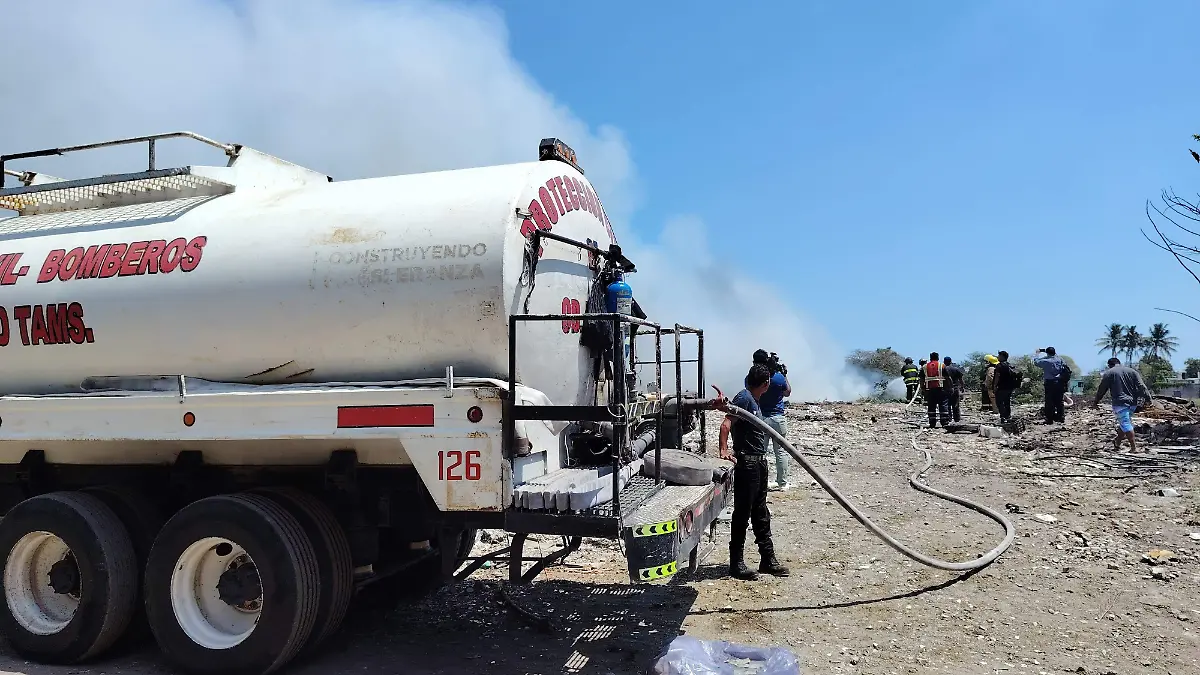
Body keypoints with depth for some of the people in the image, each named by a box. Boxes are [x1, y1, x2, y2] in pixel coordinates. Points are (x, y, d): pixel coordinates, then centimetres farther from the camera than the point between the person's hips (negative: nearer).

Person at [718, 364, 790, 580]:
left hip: (759, 462, 10)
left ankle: (768, 560, 24)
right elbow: (726, 424, -22)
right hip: (747, 462, -10)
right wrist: (724, 451, -26)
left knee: (761, 514, 15)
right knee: (742, 513, -3)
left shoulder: (753, 400, 15)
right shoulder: (744, 397, -14)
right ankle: (736, 564, 5)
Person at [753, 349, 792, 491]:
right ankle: (782, 483, 13)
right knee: (781, 451, 8)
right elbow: (787, 392, 5)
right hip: (777, 418, -1)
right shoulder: (779, 377, -12)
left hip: (759, 419, 1)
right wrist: (784, 375, 13)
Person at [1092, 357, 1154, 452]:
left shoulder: (1108, 373, 0)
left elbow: (1101, 389, 3)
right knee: (1125, 423, 17)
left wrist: (1096, 401, 12)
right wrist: (1148, 398, 6)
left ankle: (1134, 448, -8)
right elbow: (1141, 387, 7)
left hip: (1120, 403, -6)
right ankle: (1117, 443, 26)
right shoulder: (1132, 371, 12)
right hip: (1133, 402, 6)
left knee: (1125, 424, -5)